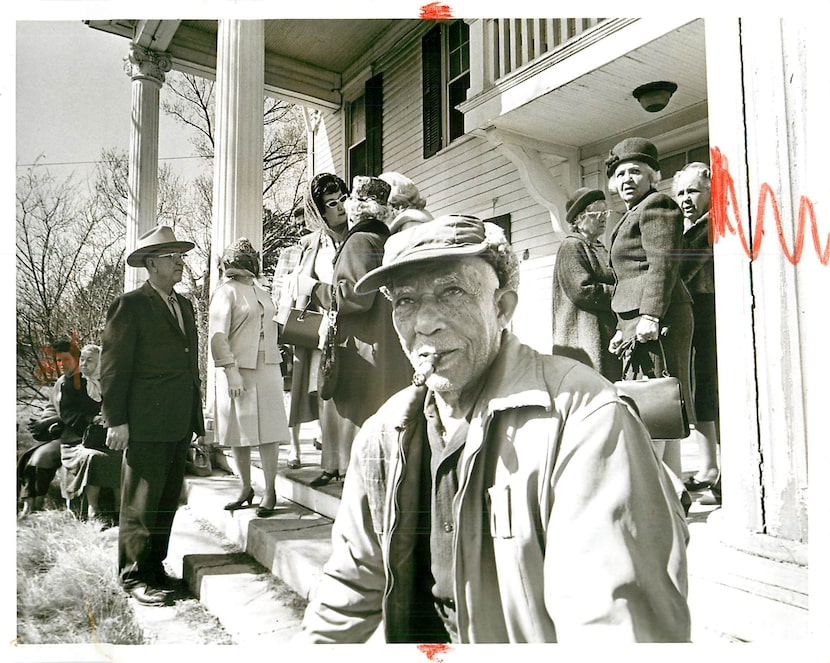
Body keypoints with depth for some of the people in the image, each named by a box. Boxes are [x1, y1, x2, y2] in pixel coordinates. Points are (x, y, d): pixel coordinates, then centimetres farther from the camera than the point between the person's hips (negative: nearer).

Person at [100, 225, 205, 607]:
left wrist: (196, 417, 16)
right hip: (145, 424, -7)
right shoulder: (129, 305, -6)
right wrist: (116, 420, -12)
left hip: (179, 423, 7)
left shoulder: (185, 305, 16)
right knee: (141, 503, 2)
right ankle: (134, 576, 15)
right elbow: (113, 366, -8)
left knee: (168, 500, 14)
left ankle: (155, 568, 26)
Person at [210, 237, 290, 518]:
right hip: (238, 370, -4)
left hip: (267, 368, 4)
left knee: (269, 430, 1)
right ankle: (246, 488, 20)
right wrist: (230, 372, -17)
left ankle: (270, 491, 8)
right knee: (240, 432, 5)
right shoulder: (226, 291, -3)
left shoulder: (262, 291, 16)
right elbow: (218, 335, -10)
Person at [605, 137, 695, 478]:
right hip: (638, 321, 10)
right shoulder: (631, 217, 28)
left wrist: (650, 316, -23)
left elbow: (663, 264, -14)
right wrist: (623, 329, 21)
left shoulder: (656, 205, -1)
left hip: (656, 319, -10)